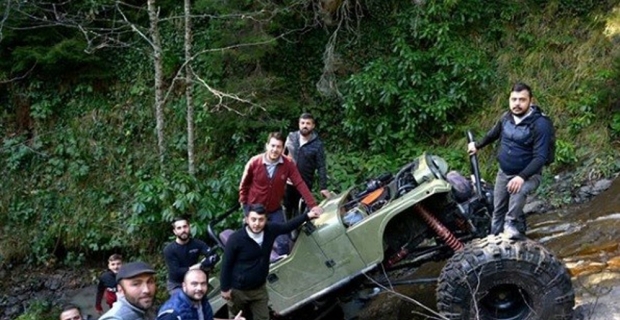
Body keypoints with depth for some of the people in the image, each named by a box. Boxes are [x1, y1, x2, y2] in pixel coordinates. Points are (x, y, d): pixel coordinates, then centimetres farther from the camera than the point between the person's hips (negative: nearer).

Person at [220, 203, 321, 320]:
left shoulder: (270, 230, -14)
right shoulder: (235, 239, -27)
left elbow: (287, 226, 8)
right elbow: (226, 265, -16)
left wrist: (307, 216, 6)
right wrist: (225, 288, -11)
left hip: (259, 288, 5)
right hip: (238, 290, -4)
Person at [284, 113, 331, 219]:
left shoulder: (317, 144, -10)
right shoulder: (291, 137, -2)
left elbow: (321, 167, -9)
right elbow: (282, 154, 9)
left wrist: (323, 187, -13)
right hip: (287, 182, 3)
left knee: (300, 212, 9)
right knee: (286, 209, 15)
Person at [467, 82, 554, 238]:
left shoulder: (540, 124, -22)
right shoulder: (506, 117, -3)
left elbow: (540, 157, -26)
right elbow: (494, 133, 20)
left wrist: (522, 177, -37)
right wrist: (477, 145, 32)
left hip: (528, 174, -6)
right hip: (504, 172, 6)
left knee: (518, 191, -37)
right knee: (498, 211, 11)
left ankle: (512, 224, -17)